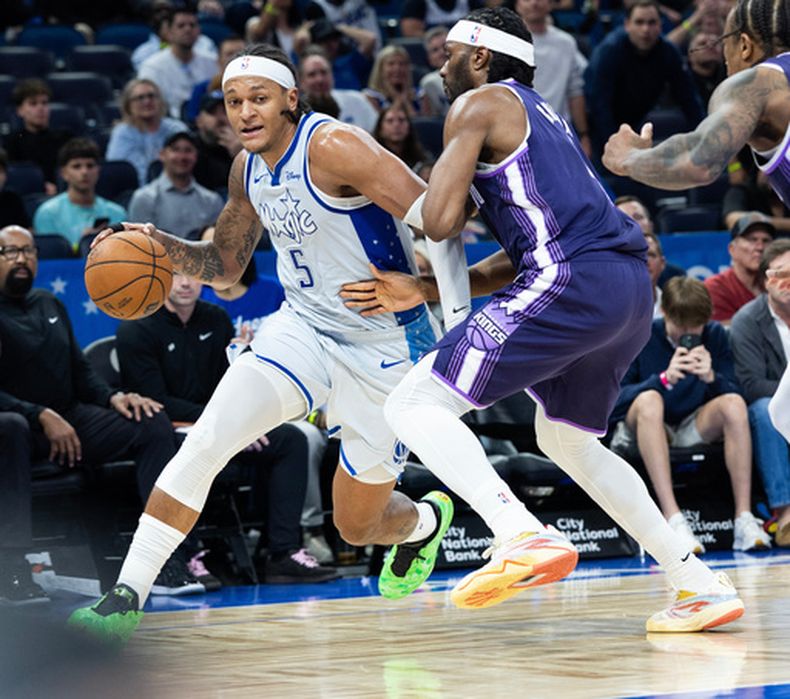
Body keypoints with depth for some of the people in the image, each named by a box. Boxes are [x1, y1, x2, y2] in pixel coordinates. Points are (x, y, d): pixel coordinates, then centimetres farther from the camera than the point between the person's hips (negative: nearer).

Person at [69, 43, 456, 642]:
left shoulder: (332, 146, -22)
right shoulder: (248, 170, 3)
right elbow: (224, 265, 16)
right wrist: (159, 247, 0)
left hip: (383, 349, -6)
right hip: (303, 328, 6)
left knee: (357, 526, 7)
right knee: (204, 441, -17)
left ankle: (425, 520, 44)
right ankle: (126, 597, -14)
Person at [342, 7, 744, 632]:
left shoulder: (479, 104, 5)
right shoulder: (545, 117, 32)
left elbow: (439, 221, -7)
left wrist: (451, 200, 17)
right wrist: (423, 291, 21)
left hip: (571, 281, -9)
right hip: (631, 284, 9)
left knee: (415, 407, -5)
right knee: (568, 441, 30)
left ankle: (526, 537, -28)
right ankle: (700, 583, 22)